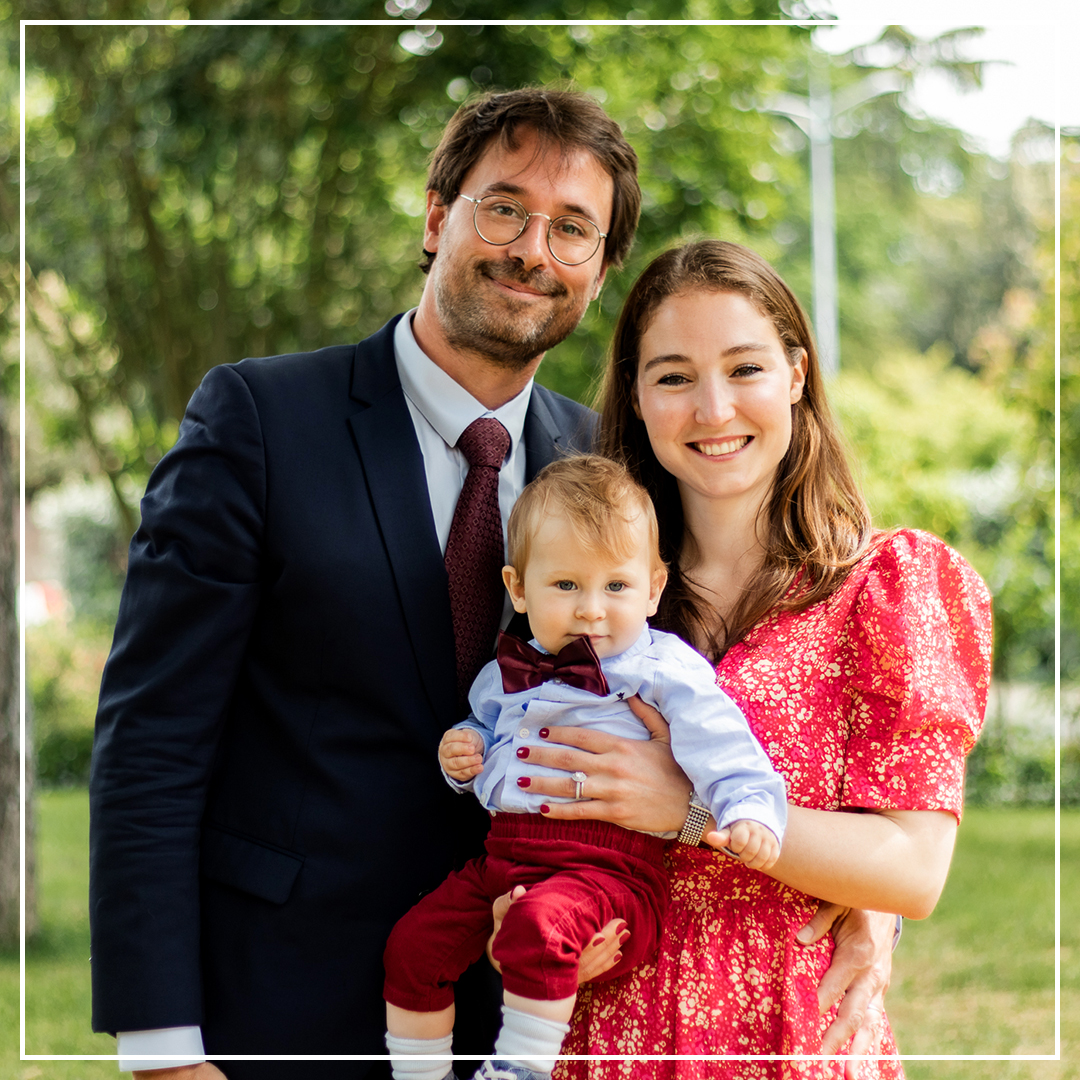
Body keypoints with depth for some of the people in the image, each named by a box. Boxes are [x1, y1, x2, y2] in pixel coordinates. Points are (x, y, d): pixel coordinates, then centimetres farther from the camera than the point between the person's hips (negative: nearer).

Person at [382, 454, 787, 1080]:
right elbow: (486, 729, 35)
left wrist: (748, 807, -31)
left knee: (540, 925, -35)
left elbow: (715, 739, -14)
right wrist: (463, 754, 12)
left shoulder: (661, 667, -2)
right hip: (503, 857, 7)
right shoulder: (506, 676, 18)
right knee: (413, 944, 0)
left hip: (608, 868, -7)